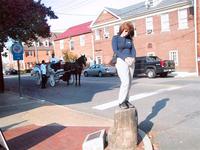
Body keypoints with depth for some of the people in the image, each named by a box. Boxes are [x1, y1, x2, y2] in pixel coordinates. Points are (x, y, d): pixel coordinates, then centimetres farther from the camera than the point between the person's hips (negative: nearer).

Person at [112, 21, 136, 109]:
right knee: (125, 82, -15)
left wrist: (132, 58, -14)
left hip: (131, 62, 5)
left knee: (129, 83, 3)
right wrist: (125, 58, -19)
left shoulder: (129, 39, 14)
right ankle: (121, 102, -3)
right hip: (121, 61, -5)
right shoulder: (115, 38, 2)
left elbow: (133, 49, 6)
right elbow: (115, 50, -9)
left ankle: (126, 101, 13)